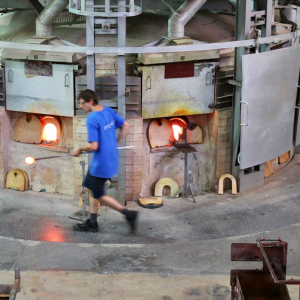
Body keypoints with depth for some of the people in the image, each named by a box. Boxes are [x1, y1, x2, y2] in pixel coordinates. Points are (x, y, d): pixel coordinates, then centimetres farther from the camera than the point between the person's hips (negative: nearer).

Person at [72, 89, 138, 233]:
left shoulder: (92, 119, -24)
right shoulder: (108, 111, 1)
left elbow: (93, 146, -26)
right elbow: (126, 126, 9)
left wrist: (79, 149, -8)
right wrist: (116, 143, 16)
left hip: (101, 163, -9)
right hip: (112, 158, 9)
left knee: (99, 195, 7)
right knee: (93, 188, 20)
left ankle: (128, 214, 4)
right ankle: (92, 223, 28)